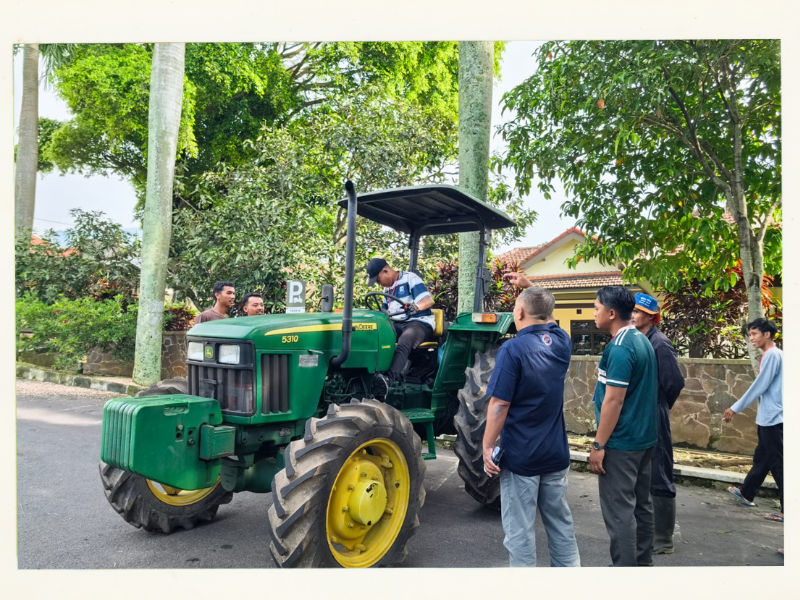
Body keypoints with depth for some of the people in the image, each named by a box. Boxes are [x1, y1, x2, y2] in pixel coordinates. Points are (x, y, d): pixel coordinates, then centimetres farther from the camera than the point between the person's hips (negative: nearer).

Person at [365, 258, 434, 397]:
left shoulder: (410, 278, -2)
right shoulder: (387, 289, 21)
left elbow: (429, 300, -14)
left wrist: (416, 306, -35)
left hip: (419, 322, -7)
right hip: (396, 324, 7)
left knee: (402, 345, -39)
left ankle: (389, 379, -61)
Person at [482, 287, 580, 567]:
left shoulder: (513, 349, -19)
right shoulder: (562, 343, 0)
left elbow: (499, 404, -20)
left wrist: (487, 446, -13)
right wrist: (545, 309, 19)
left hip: (520, 455, -6)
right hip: (556, 452, 6)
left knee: (520, 528, 6)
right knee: (561, 522, 19)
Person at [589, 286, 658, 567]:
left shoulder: (619, 349, -20)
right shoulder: (643, 341, 10)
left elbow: (614, 400, -22)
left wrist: (598, 444, -17)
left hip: (621, 442, -10)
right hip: (644, 437, 10)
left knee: (619, 511, -2)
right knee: (641, 504, 17)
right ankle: (643, 561, 28)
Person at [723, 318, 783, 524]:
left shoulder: (772, 355, -16)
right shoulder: (773, 354, 13)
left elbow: (759, 386, -18)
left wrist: (735, 408, -13)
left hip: (772, 418, -10)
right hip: (769, 417, 10)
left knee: (777, 463, -5)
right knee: (762, 458, 19)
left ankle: (787, 511, -1)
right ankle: (746, 493, 32)